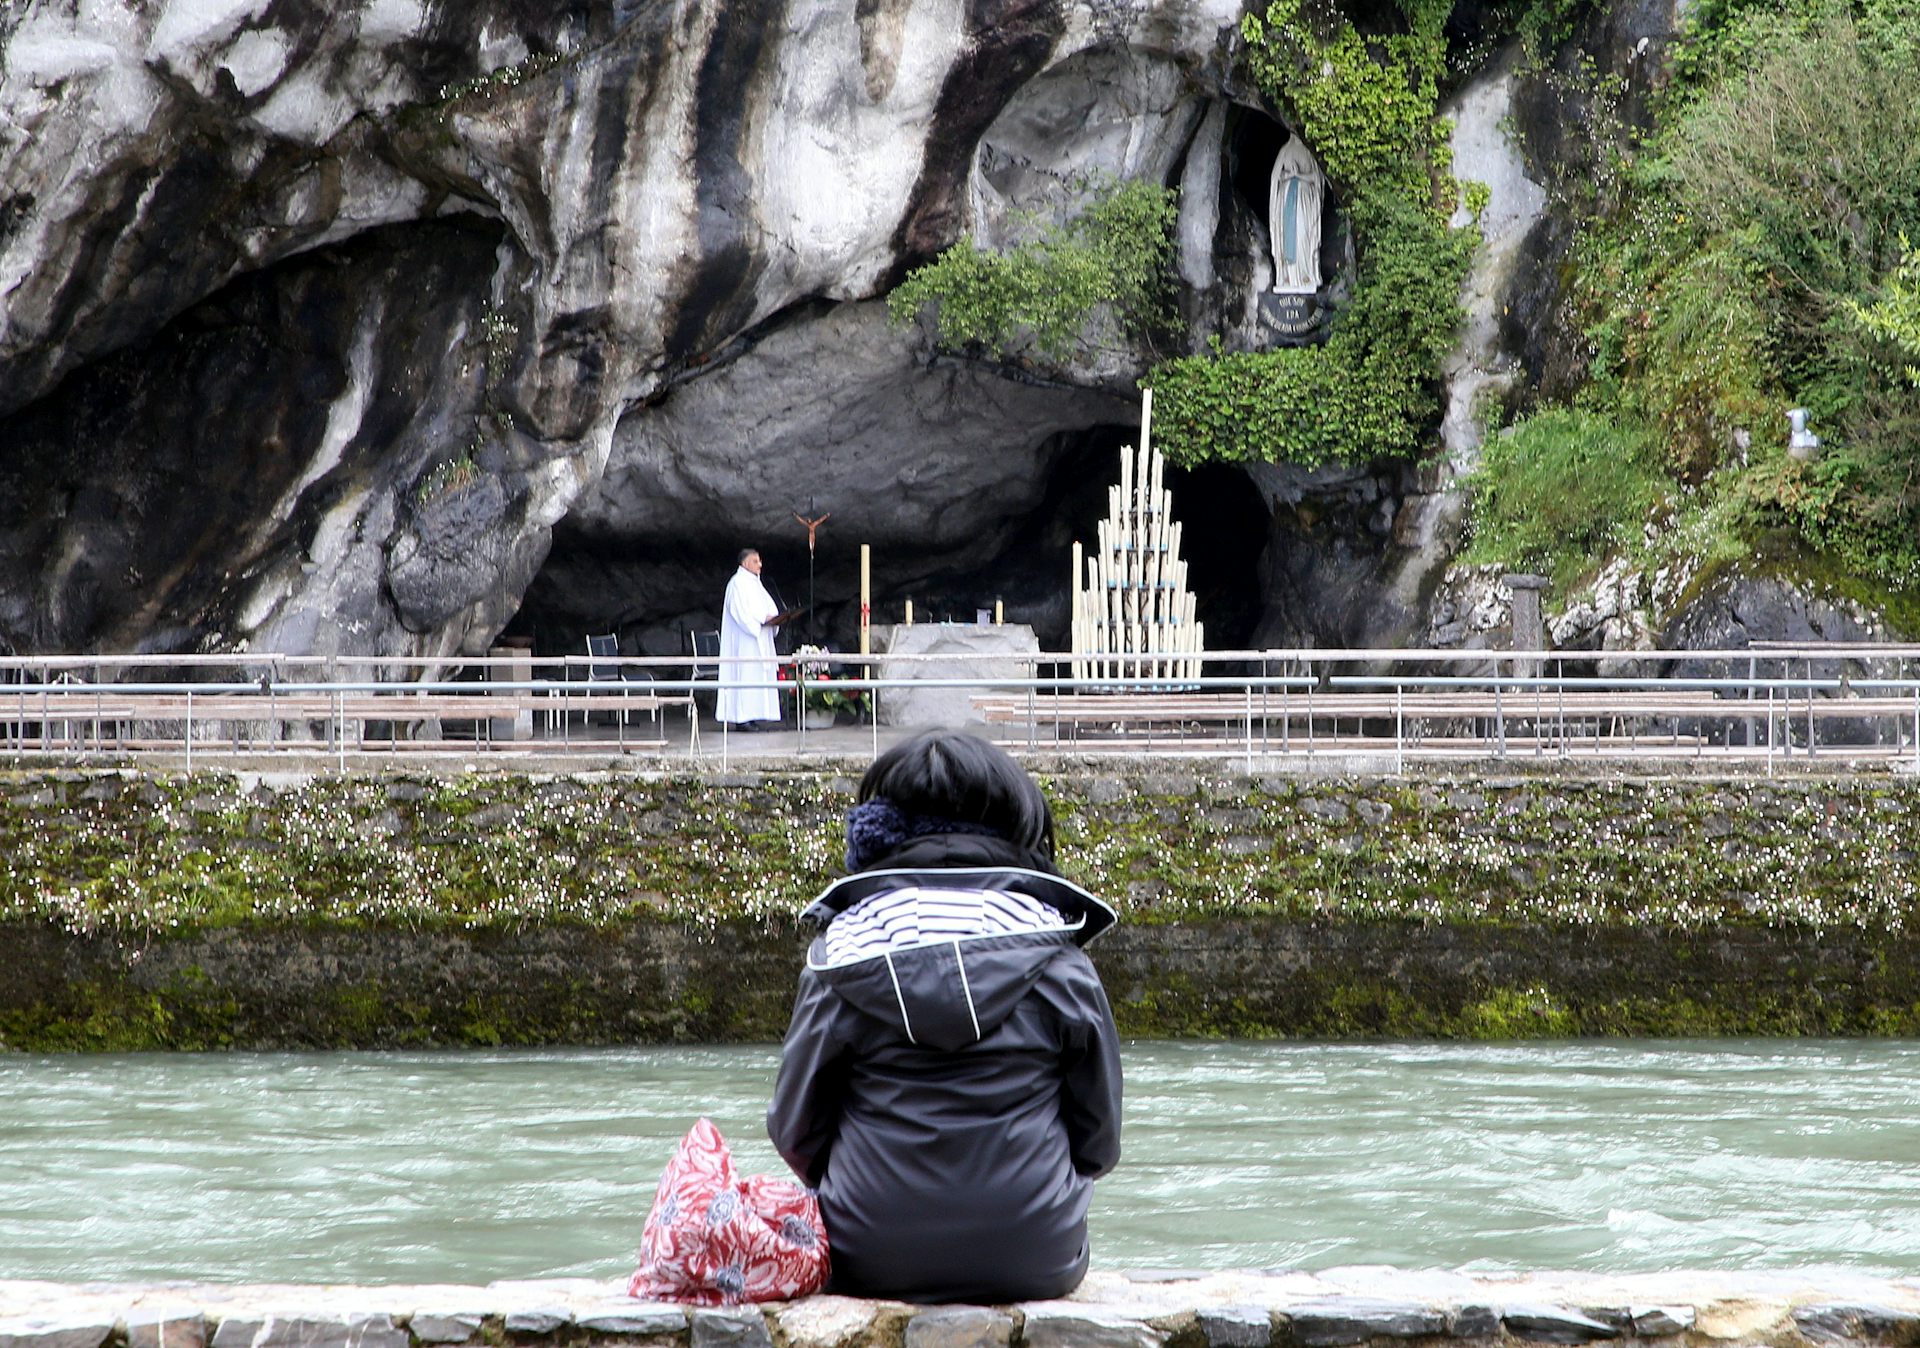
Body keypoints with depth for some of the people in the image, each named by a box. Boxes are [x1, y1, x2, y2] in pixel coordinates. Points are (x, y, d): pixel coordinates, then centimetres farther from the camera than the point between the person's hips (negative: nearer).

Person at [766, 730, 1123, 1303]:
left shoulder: (842, 953, -2)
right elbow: (1099, 1138, 5)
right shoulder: (1060, 964, -1)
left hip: (870, 1261, 0)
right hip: (1035, 1262, 0)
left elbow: (795, 1130, 2)